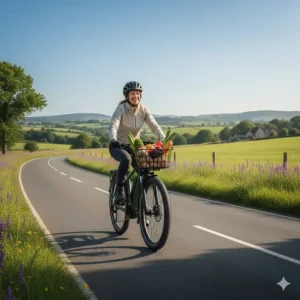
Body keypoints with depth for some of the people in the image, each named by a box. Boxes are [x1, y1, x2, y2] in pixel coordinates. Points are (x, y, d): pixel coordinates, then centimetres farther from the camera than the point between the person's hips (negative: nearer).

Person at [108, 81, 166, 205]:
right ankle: (119, 190, -20)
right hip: (118, 145, -4)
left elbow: (154, 126, -15)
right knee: (126, 159, -37)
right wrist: (113, 140, -51)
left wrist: (164, 140, -32)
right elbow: (113, 126, -30)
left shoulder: (144, 110, -5)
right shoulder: (121, 109, -16)